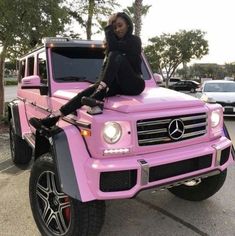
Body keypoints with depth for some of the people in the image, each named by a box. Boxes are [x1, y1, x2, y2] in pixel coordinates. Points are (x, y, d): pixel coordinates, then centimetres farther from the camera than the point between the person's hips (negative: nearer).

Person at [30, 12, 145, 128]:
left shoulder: (134, 40, -2)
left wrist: (108, 27, -10)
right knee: (89, 91, -17)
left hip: (134, 84, -6)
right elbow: (106, 65, 10)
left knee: (115, 55, -29)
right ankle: (52, 118, -23)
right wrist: (102, 82, -6)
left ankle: (97, 98, -39)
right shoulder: (116, 41, 20)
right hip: (119, 85, 6)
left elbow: (112, 46, -22)